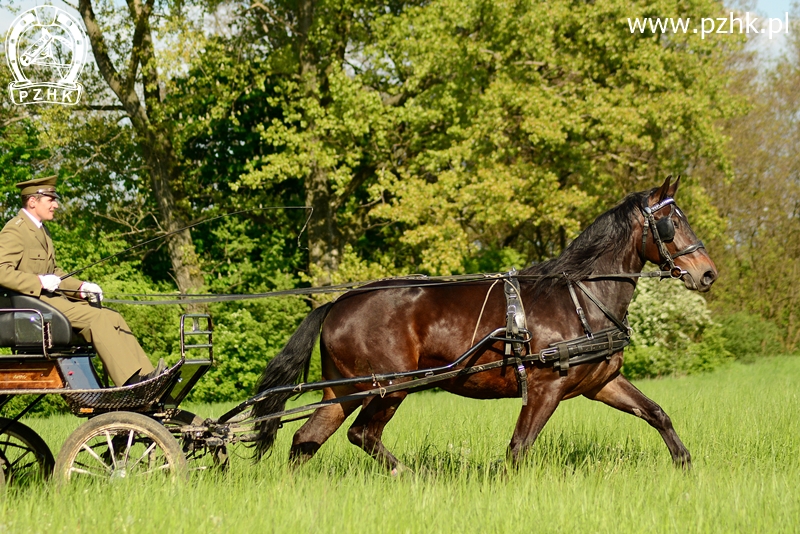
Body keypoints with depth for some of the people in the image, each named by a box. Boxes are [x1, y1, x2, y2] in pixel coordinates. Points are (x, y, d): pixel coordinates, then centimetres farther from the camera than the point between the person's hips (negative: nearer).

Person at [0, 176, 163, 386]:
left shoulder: (41, 230, 22)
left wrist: (80, 287, 8)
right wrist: (40, 282, -26)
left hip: (53, 297, 9)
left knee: (112, 318, -7)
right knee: (96, 319, -24)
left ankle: (144, 375, -17)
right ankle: (131, 381, -28)